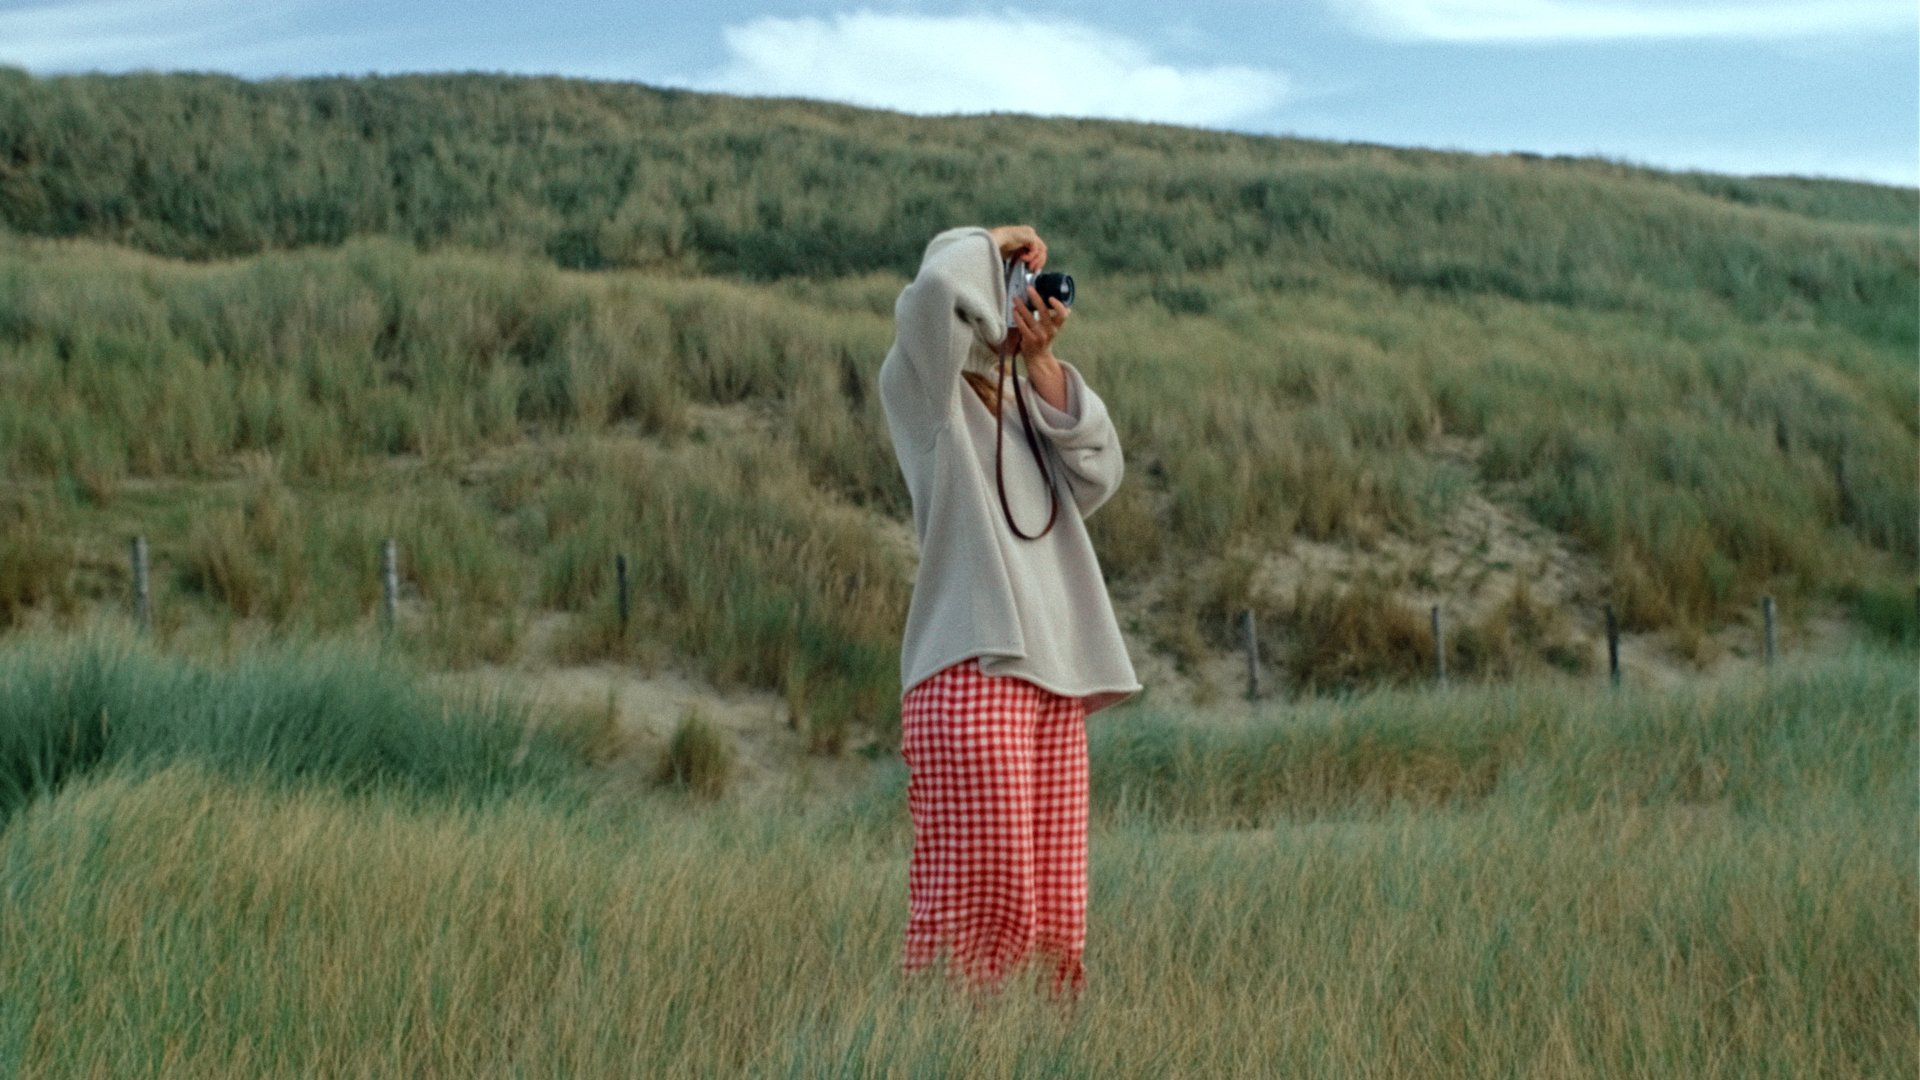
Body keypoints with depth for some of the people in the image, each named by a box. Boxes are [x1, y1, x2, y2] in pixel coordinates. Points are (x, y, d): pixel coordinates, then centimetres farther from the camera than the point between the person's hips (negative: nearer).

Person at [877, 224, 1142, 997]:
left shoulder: (1024, 402, 24)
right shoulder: (922, 390, 2)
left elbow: (1097, 475, 8)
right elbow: (937, 285, -18)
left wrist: (1041, 361, 2)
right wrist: (998, 244, 1)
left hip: (1055, 673, 8)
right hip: (971, 668, -7)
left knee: (1051, 899, 4)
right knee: (978, 895, -12)